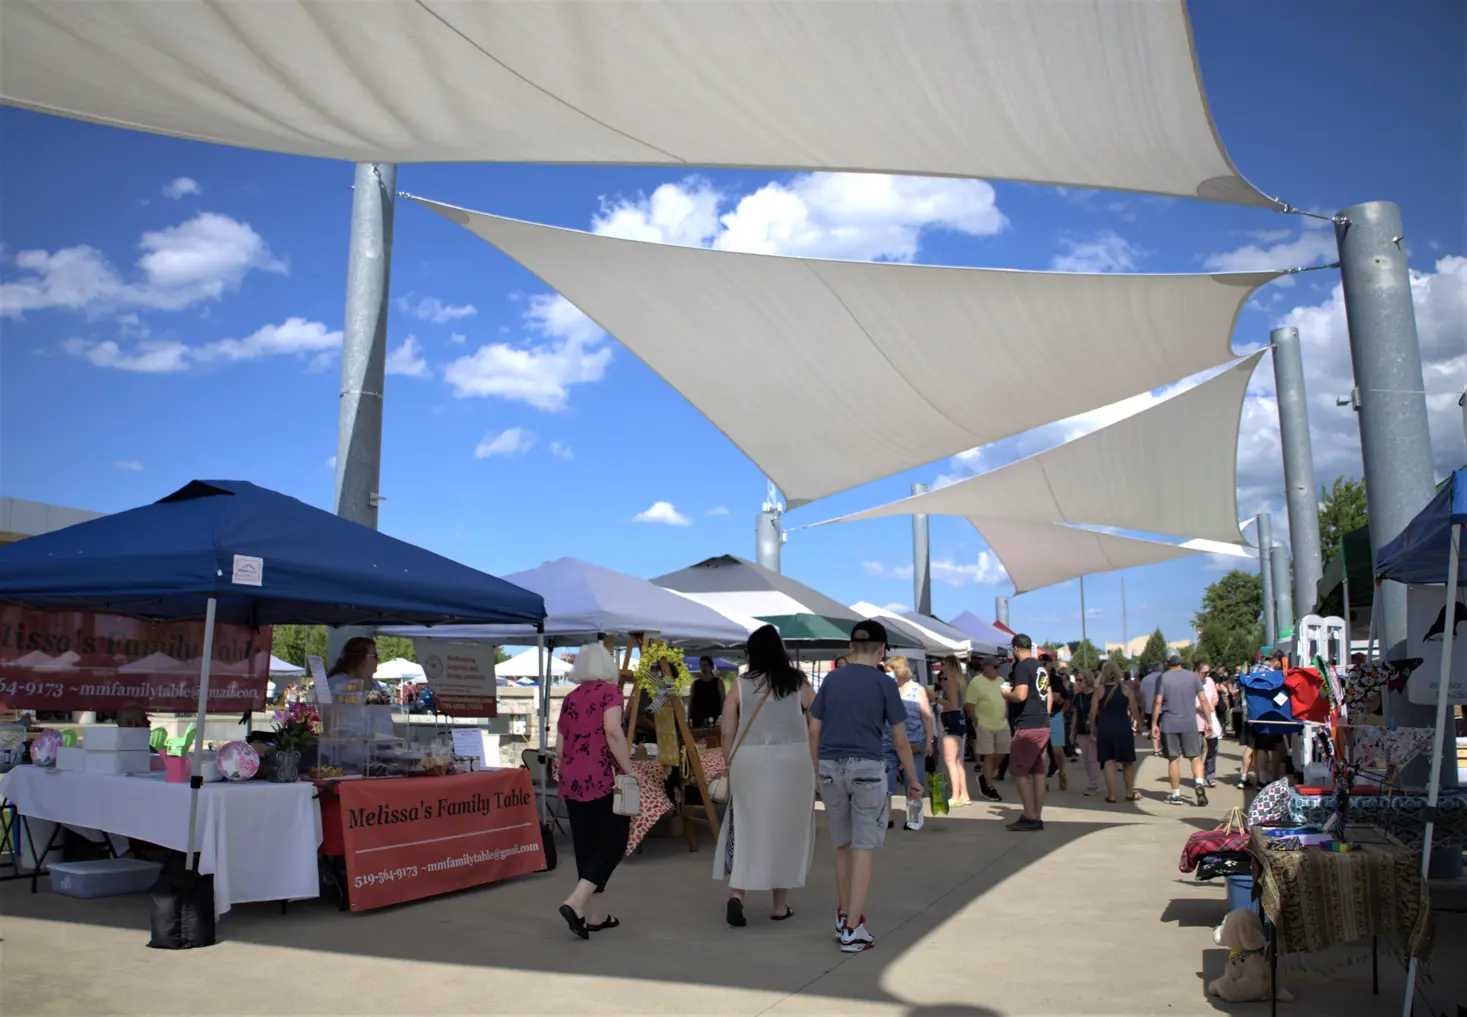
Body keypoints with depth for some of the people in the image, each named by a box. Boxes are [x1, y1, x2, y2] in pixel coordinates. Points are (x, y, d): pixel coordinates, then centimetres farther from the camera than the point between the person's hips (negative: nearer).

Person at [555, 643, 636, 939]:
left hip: (572, 781, 6)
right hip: (604, 779, -6)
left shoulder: (569, 700, 13)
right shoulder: (609, 691, -4)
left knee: (585, 846, 12)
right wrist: (628, 770, -13)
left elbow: (560, 747, 15)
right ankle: (575, 902, -12)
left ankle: (596, 915, 19)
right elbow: (613, 731, -18)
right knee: (613, 844, 2)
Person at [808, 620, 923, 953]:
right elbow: (900, 739, -3)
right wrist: (913, 779, 8)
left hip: (830, 768, 4)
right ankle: (852, 930, 1)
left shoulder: (831, 679, 5)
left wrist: (816, 772, 15)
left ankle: (844, 915, 29)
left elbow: (814, 731, 5)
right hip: (867, 768, -4)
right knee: (863, 850, 2)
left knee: (843, 845, 18)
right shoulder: (884, 684, -4)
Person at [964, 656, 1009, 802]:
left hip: (1002, 725, 7)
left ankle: (984, 776, 30)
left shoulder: (1000, 681, 8)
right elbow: (969, 705, -12)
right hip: (984, 726, -6)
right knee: (988, 756, -1)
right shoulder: (976, 682, -13)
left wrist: (1006, 718, 9)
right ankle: (989, 788, 8)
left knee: (1001, 754, 10)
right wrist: (976, 722, -11)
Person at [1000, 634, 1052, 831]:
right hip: (1044, 725, 9)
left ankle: (1030, 817, -4)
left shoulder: (1022, 667, -12)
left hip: (1028, 726, -9)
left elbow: (1020, 695, -23)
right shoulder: (1041, 668, 16)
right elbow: (1049, 695, 21)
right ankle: (1037, 818, 14)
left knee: (1018, 771, -3)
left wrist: (1007, 694, -4)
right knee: (1038, 772, 11)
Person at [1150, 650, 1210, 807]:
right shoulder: (1193, 676, 1)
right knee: (1195, 757, 8)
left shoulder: (1163, 678, -4)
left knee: (1173, 759, 5)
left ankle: (1176, 794, 10)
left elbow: (1157, 702, -8)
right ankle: (1199, 784, -16)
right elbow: (1203, 700, 0)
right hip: (1190, 724, 1)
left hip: (1169, 725, -1)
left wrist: (1154, 724, -3)